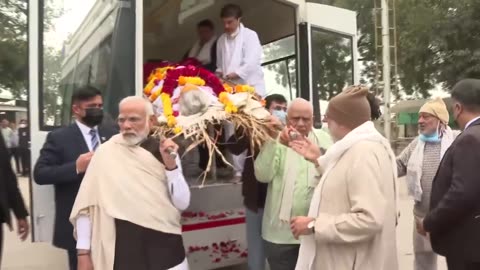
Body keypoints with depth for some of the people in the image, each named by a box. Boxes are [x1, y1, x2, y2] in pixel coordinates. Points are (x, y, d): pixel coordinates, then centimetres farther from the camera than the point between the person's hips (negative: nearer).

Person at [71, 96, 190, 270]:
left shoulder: (164, 152, 0)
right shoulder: (106, 152, -4)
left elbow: (182, 203, -3)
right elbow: (86, 204, -3)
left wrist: (171, 164, -14)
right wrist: (83, 252, -3)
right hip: (122, 247, -1)